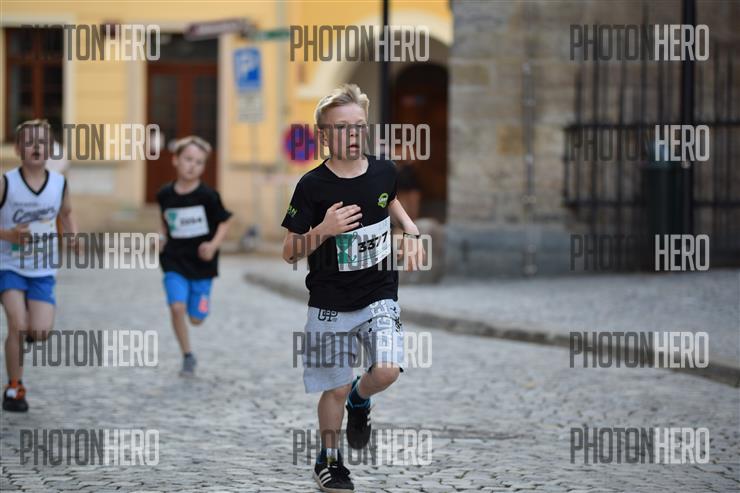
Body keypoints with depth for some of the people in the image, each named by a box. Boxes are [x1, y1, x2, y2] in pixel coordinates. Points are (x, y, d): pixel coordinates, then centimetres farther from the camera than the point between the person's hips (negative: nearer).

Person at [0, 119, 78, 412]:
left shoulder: (60, 184, -3)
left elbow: (66, 214, 17)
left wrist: (74, 236, -1)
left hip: (43, 271, 3)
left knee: (41, 333, -9)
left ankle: (24, 334, 29)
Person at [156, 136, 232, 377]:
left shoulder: (207, 196, -11)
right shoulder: (165, 194, -1)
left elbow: (224, 223, -3)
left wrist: (214, 245, -19)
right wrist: (162, 237, 0)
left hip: (201, 264, -1)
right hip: (175, 261, 1)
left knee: (196, 317, 4)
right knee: (177, 307, -18)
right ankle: (188, 357, -1)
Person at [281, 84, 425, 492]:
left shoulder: (383, 172, -4)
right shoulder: (312, 186, -15)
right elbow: (289, 253, -10)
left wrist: (411, 231, 6)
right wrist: (323, 231, -26)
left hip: (379, 297, 2)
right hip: (330, 305, -2)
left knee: (387, 371, -17)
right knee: (336, 389, 4)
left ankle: (360, 399, 19)